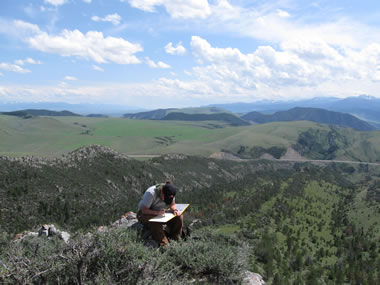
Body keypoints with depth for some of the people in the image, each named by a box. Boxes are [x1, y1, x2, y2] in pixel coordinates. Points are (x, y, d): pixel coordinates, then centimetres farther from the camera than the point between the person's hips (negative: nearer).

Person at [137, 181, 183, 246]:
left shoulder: (170, 193, -14)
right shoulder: (151, 193, -31)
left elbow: (172, 205, 1)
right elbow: (144, 210, -28)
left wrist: (174, 210, -23)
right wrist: (157, 212, -43)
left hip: (160, 212, 5)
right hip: (145, 213, -5)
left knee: (179, 217, -17)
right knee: (156, 222, -38)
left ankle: (175, 240, -11)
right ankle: (164, 245, -32)